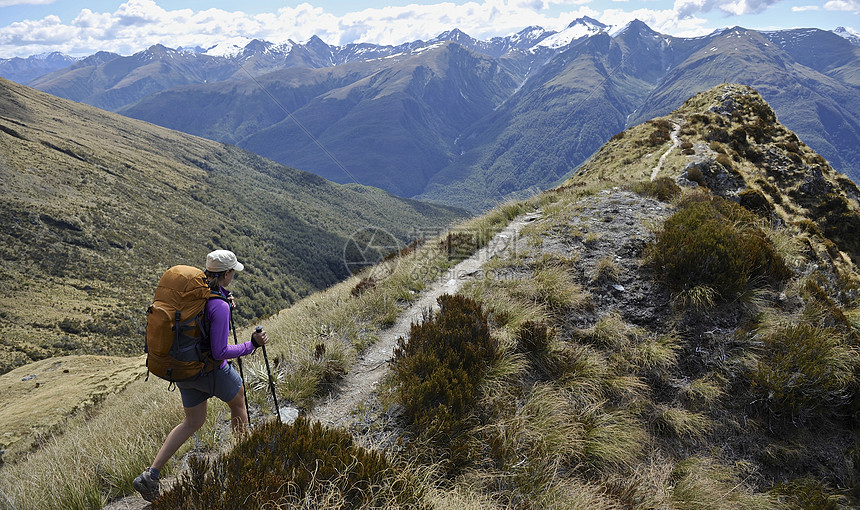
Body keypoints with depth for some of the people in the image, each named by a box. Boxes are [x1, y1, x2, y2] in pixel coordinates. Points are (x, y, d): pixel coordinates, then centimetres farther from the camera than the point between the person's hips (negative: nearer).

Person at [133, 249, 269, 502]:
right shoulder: (219, 306, -26)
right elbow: (220, 352, -26)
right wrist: (252, 345, -16)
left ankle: (150, 474, 16)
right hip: (211, 370, -7)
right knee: (238, 401, 23)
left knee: (193, 422, 22)